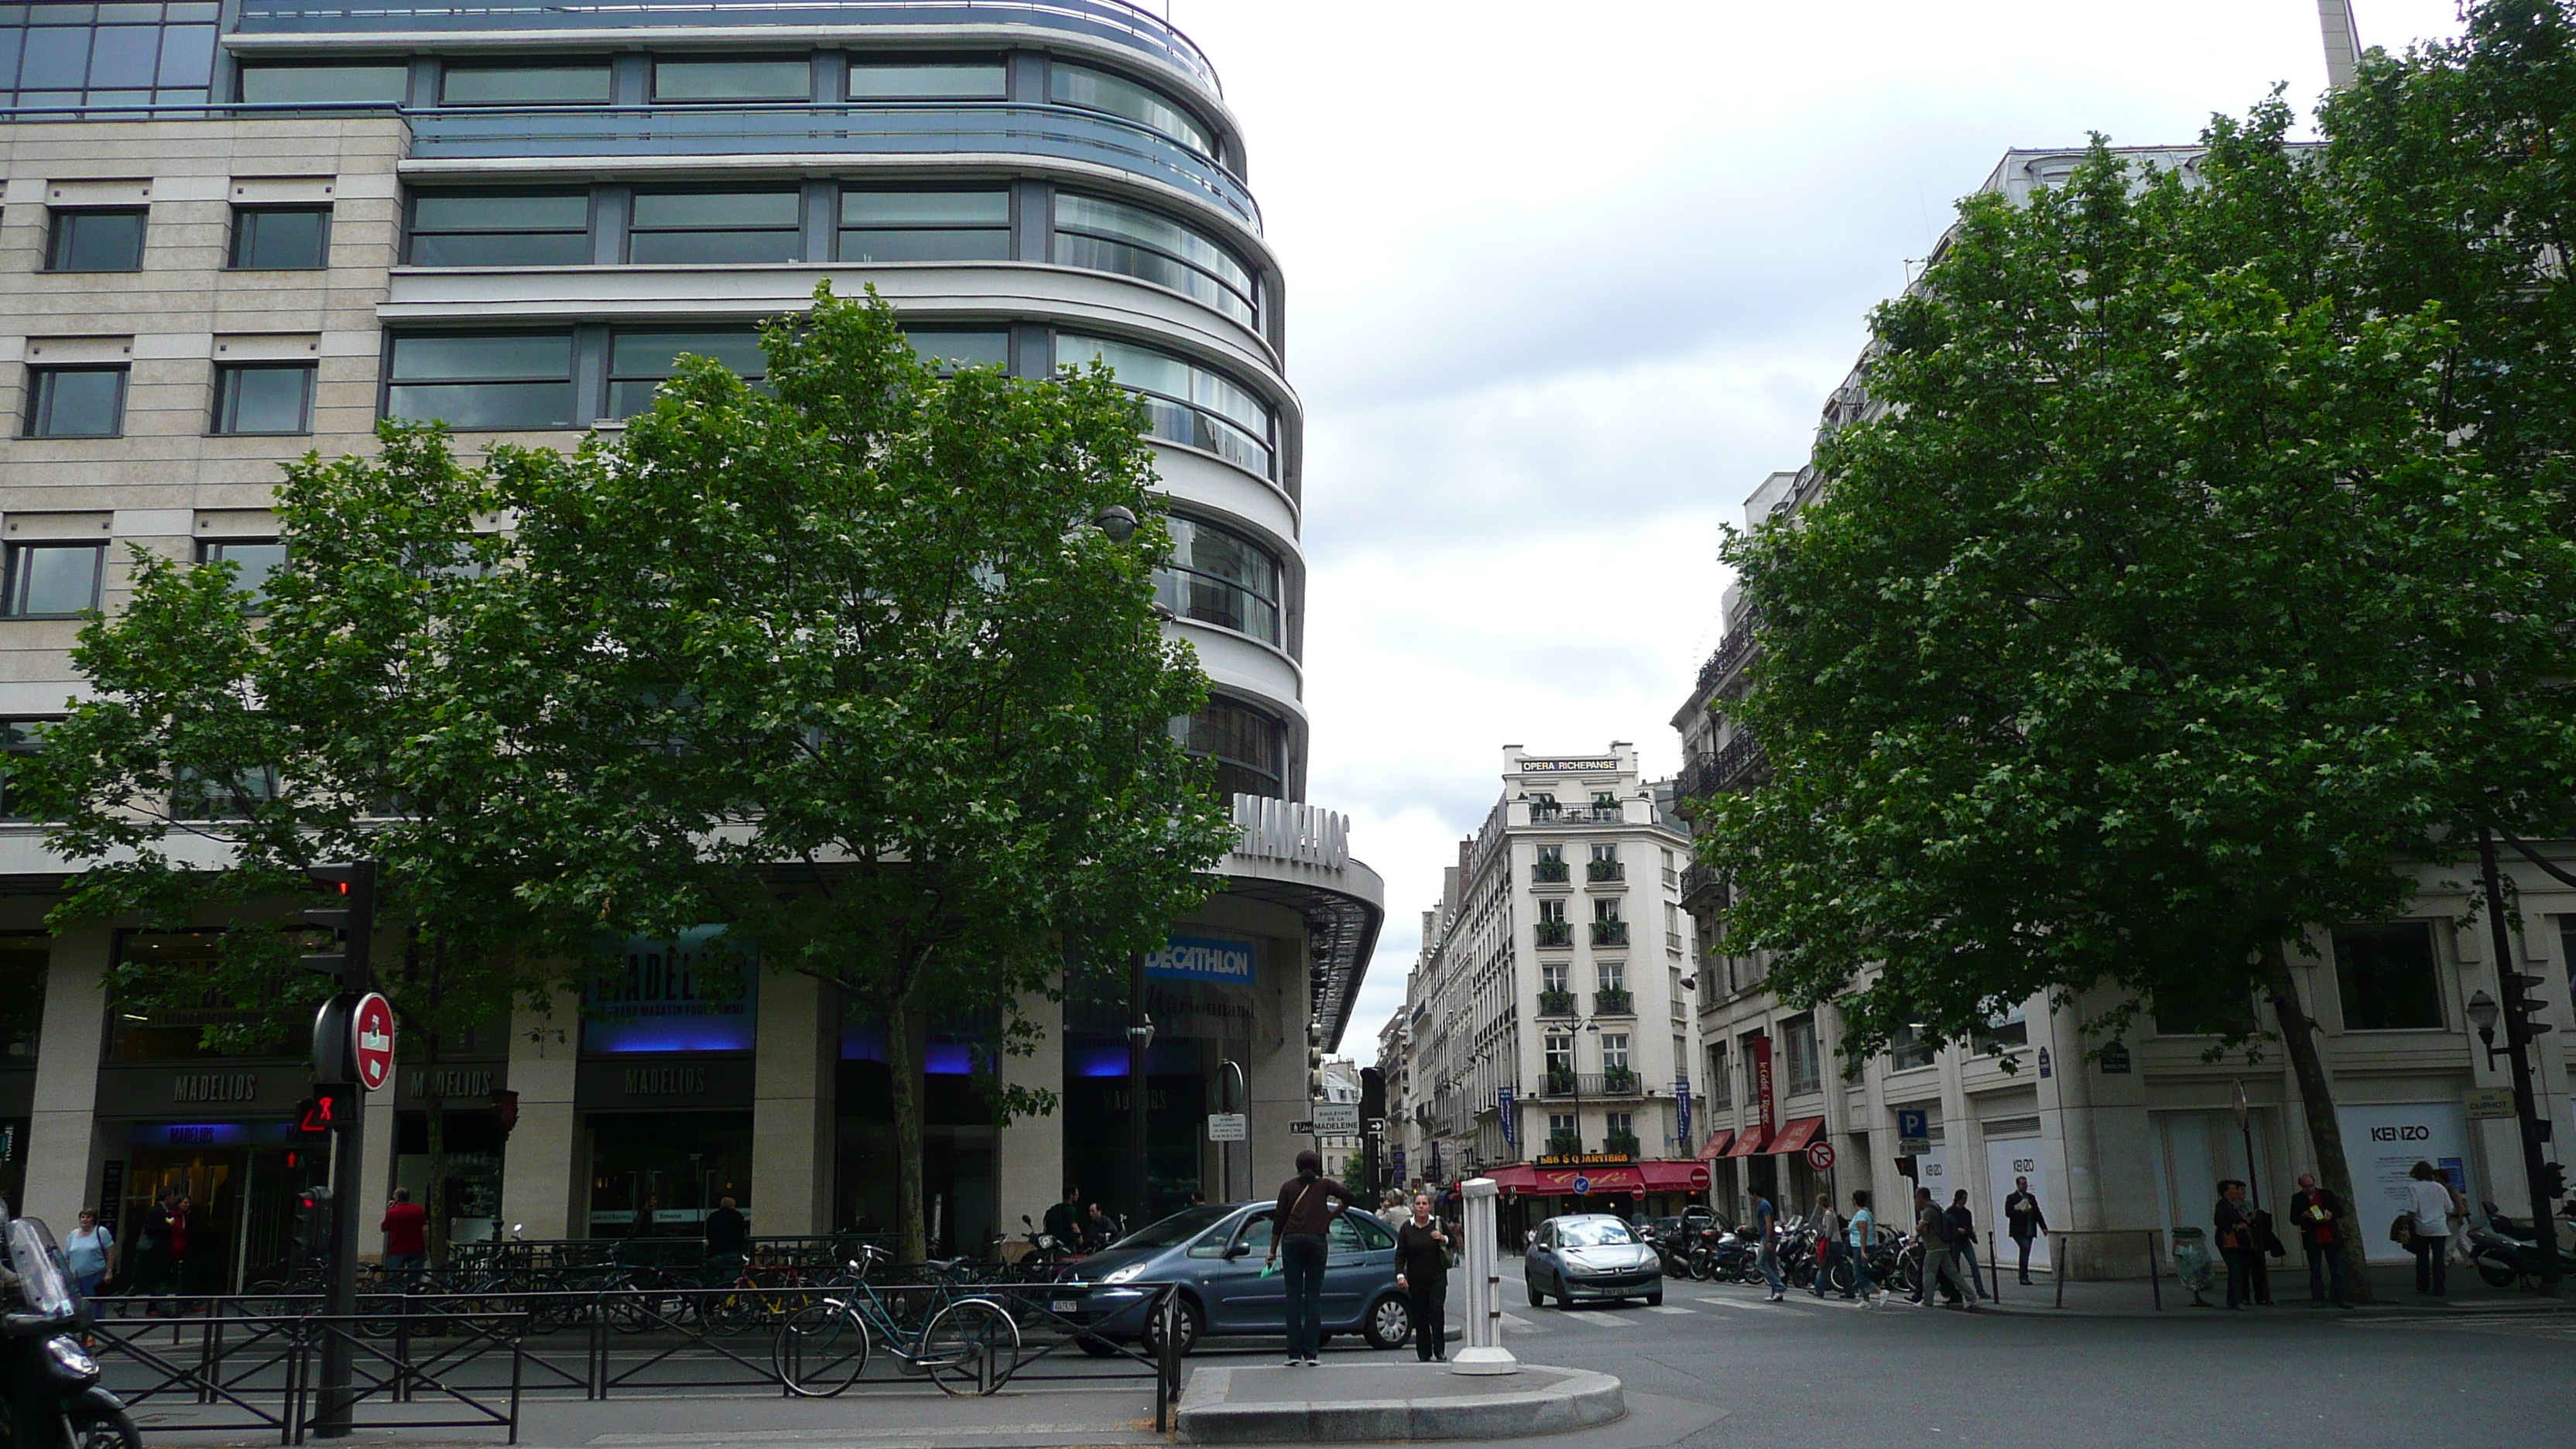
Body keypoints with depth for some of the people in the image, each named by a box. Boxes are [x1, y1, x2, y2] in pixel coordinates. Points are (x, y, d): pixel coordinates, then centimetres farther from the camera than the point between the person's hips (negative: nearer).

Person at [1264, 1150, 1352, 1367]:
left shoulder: (1288, 1187, 10)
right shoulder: (1323, 1184, 8)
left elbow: (1279, 1220, 7)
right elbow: (1348, 1197, -4)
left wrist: (1273, 1251, 9)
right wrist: (1331, 1216, 10)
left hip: (1292, 1240, 1)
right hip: (1316, 1239, -1)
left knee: (1294, 1296, 2)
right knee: (1313, 1296, 3)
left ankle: (1294, 1354, -2)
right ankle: (1311, 1353, -1)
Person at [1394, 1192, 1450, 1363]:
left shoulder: (1438, 1223, 2)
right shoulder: (1406, 1228, 2)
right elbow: (1400, 1255, 3)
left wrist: (1443, 1238, -11)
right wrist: (1400, 1275, -10)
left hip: (1437, 1278, -1)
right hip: (1416, 1280, 1)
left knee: (1436, 1309, -14)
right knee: (1420, 1316, 2)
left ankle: (1440, 1350, -8)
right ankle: (1424, 1354, 11)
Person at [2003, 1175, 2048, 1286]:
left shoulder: (2031, 1197, 17)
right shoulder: (2011, 1198, -2)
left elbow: (2038, 1213, 16)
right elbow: (2008, 1213, -11)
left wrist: (2044, 1227, 7)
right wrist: (2022, 1212, -20)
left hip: (2029, 1231, 6)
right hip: (2019, 1231, -6)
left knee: (2025, 1252, 7)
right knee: (2025, 1249, -18)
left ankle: (2023, 1277, 13)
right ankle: (2024, 1277, -14)